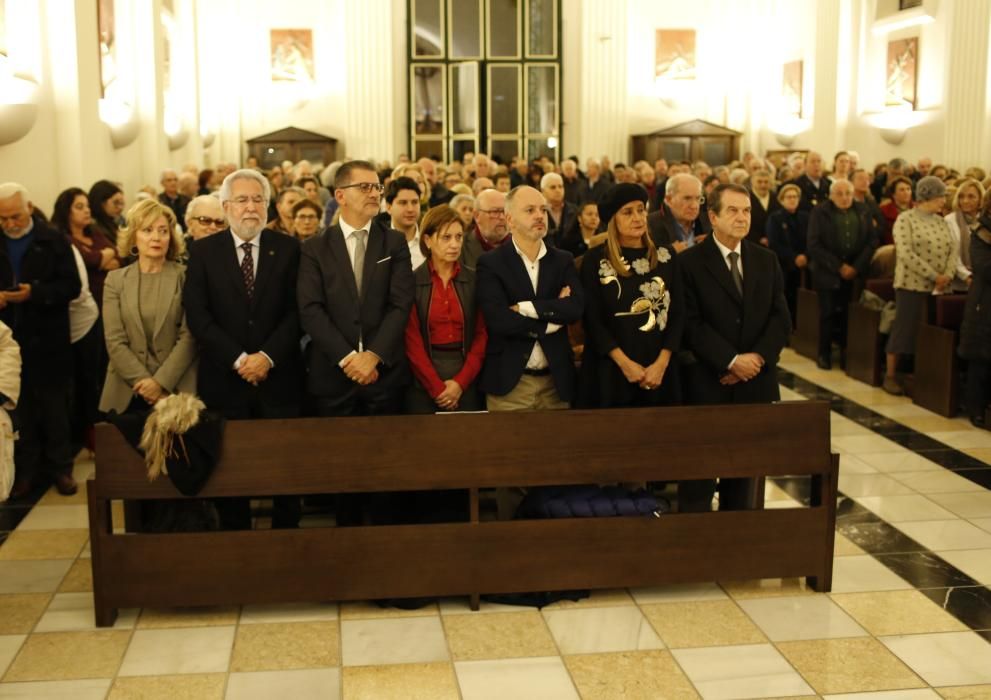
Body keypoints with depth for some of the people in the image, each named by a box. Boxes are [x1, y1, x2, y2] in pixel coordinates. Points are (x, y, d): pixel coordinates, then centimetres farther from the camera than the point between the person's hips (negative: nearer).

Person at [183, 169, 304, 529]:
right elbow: (197, 315, -5)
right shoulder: (203, 251, 3)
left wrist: (268, 357, -14)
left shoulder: (288, 248, 4)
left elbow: (295, 311, -2)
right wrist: (239, 360, -13)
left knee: (285, 469, 5)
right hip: (224, 381, 0)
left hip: (278, 380, 0)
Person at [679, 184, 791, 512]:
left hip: (756, 384, 4)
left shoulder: (766, 260, 11)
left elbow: (781, 318, 6)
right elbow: (691, 324, -11)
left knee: (748, 470, 10)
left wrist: (758, 357, -10)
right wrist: (731, 361, -16)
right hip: (707, 384, -4)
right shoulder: (690, 262, -4)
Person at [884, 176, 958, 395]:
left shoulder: (941, 221, 13)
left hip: (939, 287, 6)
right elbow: (906, 253, -16)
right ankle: (890, 376, 7)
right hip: (912, 285, -6)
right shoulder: (905, 219, -6)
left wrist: (948, 275, -10)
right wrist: (933, 276, -16)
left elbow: (953, 250, 9)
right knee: (905, 329, -3)